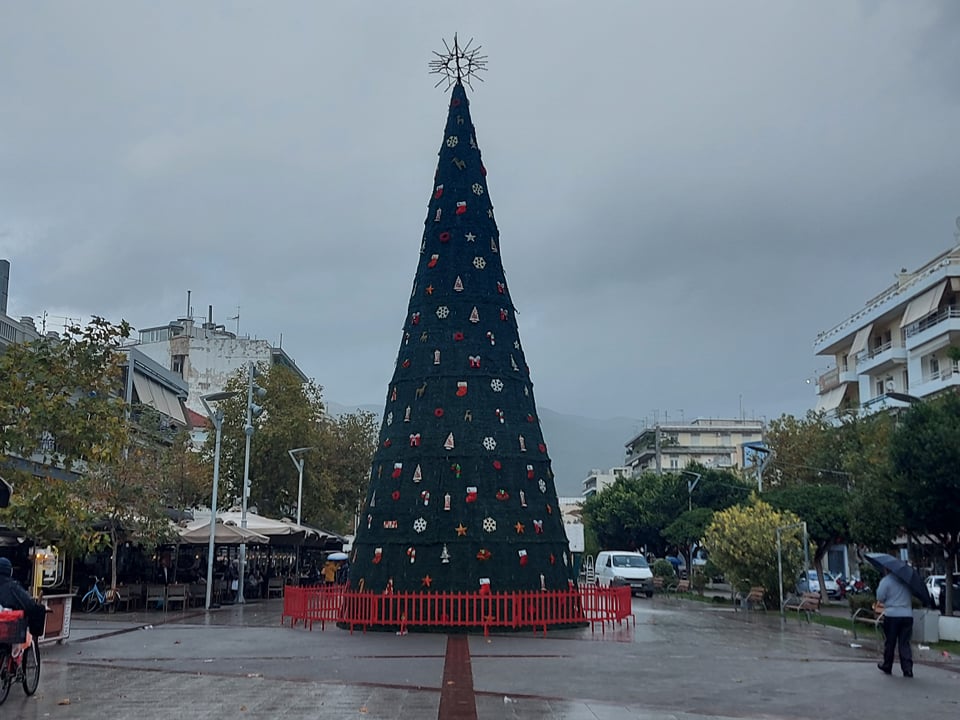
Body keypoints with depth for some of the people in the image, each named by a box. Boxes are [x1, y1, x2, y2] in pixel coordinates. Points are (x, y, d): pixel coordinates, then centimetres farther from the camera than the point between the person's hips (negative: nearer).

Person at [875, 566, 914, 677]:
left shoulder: (885, 581, -6)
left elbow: (880, 598, -9)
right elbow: (912, 596, 19)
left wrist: (879, 604, 12)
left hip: (892, 615, -3)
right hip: (907, 615, 4)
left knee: (889, 643, 10)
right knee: (905, 643, 5)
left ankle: (887, 667, 22)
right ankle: (908, 669, -4)